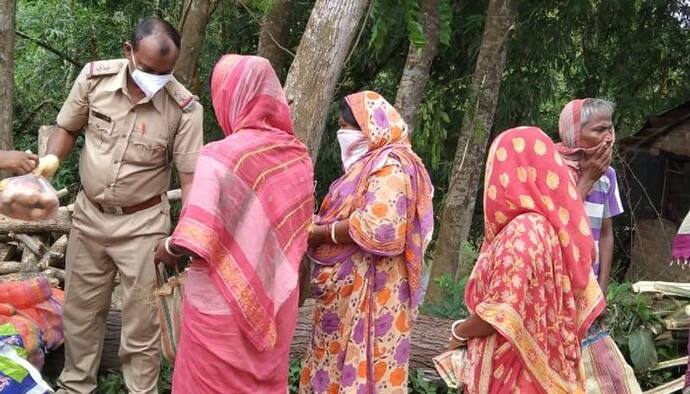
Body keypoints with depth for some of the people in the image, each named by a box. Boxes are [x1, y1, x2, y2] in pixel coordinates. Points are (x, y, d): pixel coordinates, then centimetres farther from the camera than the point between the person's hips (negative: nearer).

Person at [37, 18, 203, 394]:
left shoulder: (184, 108, -19)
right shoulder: (94, 77, -12)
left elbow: (191, 177, -17)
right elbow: (67, 128, 5)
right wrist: (46, 166, -12)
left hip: (143, 223, -3)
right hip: (88, 214, 4)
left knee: (141, 318, 4)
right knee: (79, 306, 18)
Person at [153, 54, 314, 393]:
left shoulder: (220, 156, -19)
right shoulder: (298, 157, -2)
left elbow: (196, 242, -21)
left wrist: (167, 249, -1)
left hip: (224, 303, -5)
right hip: (275, 299, 5)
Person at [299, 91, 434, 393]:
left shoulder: (389, 166, -12)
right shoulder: (369, 163, 18)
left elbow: (376, 227, -24)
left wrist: (317, 233, -14)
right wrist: (317, 222, 2)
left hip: (367, 291, -10)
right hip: (346, 290, 10)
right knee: (334, 366, 13)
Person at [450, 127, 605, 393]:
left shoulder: (521, 231, -22)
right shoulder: (554, 224, 3)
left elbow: (502, 314, -23)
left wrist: (459, 332, -7)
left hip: (511, 370, -8)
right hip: (541, 364, 8)